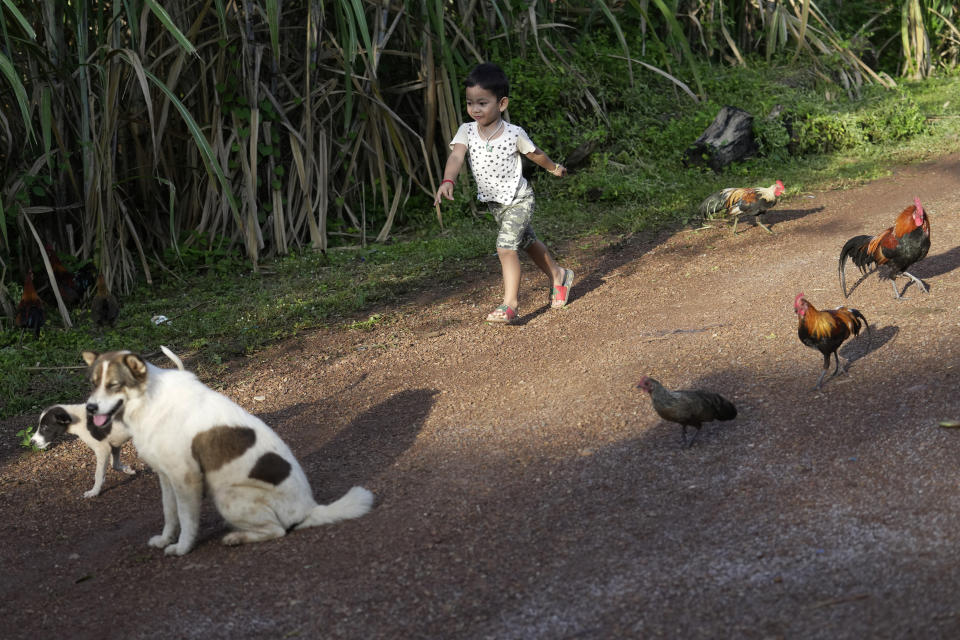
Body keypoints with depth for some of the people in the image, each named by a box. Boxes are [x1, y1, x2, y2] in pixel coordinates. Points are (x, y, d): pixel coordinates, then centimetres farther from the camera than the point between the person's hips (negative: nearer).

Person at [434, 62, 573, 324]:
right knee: (527, 242, 21)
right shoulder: (467, 131, -12)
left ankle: (510, 303, -15)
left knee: (505, 246, -20)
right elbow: (456, 155, -28)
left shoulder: (514, 133, -18)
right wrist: (447, 181, -47)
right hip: (494, 202, 5)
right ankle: (558, 276, 43)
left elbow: (535, 154, 0)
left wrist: (554, 168, 18)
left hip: (519, 200, -5)